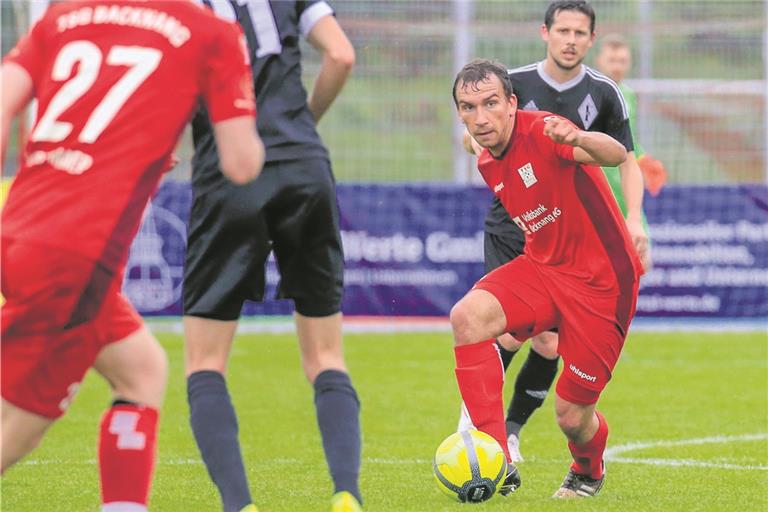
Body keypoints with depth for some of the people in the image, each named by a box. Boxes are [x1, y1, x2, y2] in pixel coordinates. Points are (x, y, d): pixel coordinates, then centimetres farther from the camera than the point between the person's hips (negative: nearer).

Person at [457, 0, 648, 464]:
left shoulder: (603, 94, -1)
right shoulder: (515, 83, -3)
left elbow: (628, 159, 6)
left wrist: (634, 218, -8)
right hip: (511, 229, -1)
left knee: (549, 343, -5)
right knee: (511, 332, -14)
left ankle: (512, 430, 15)